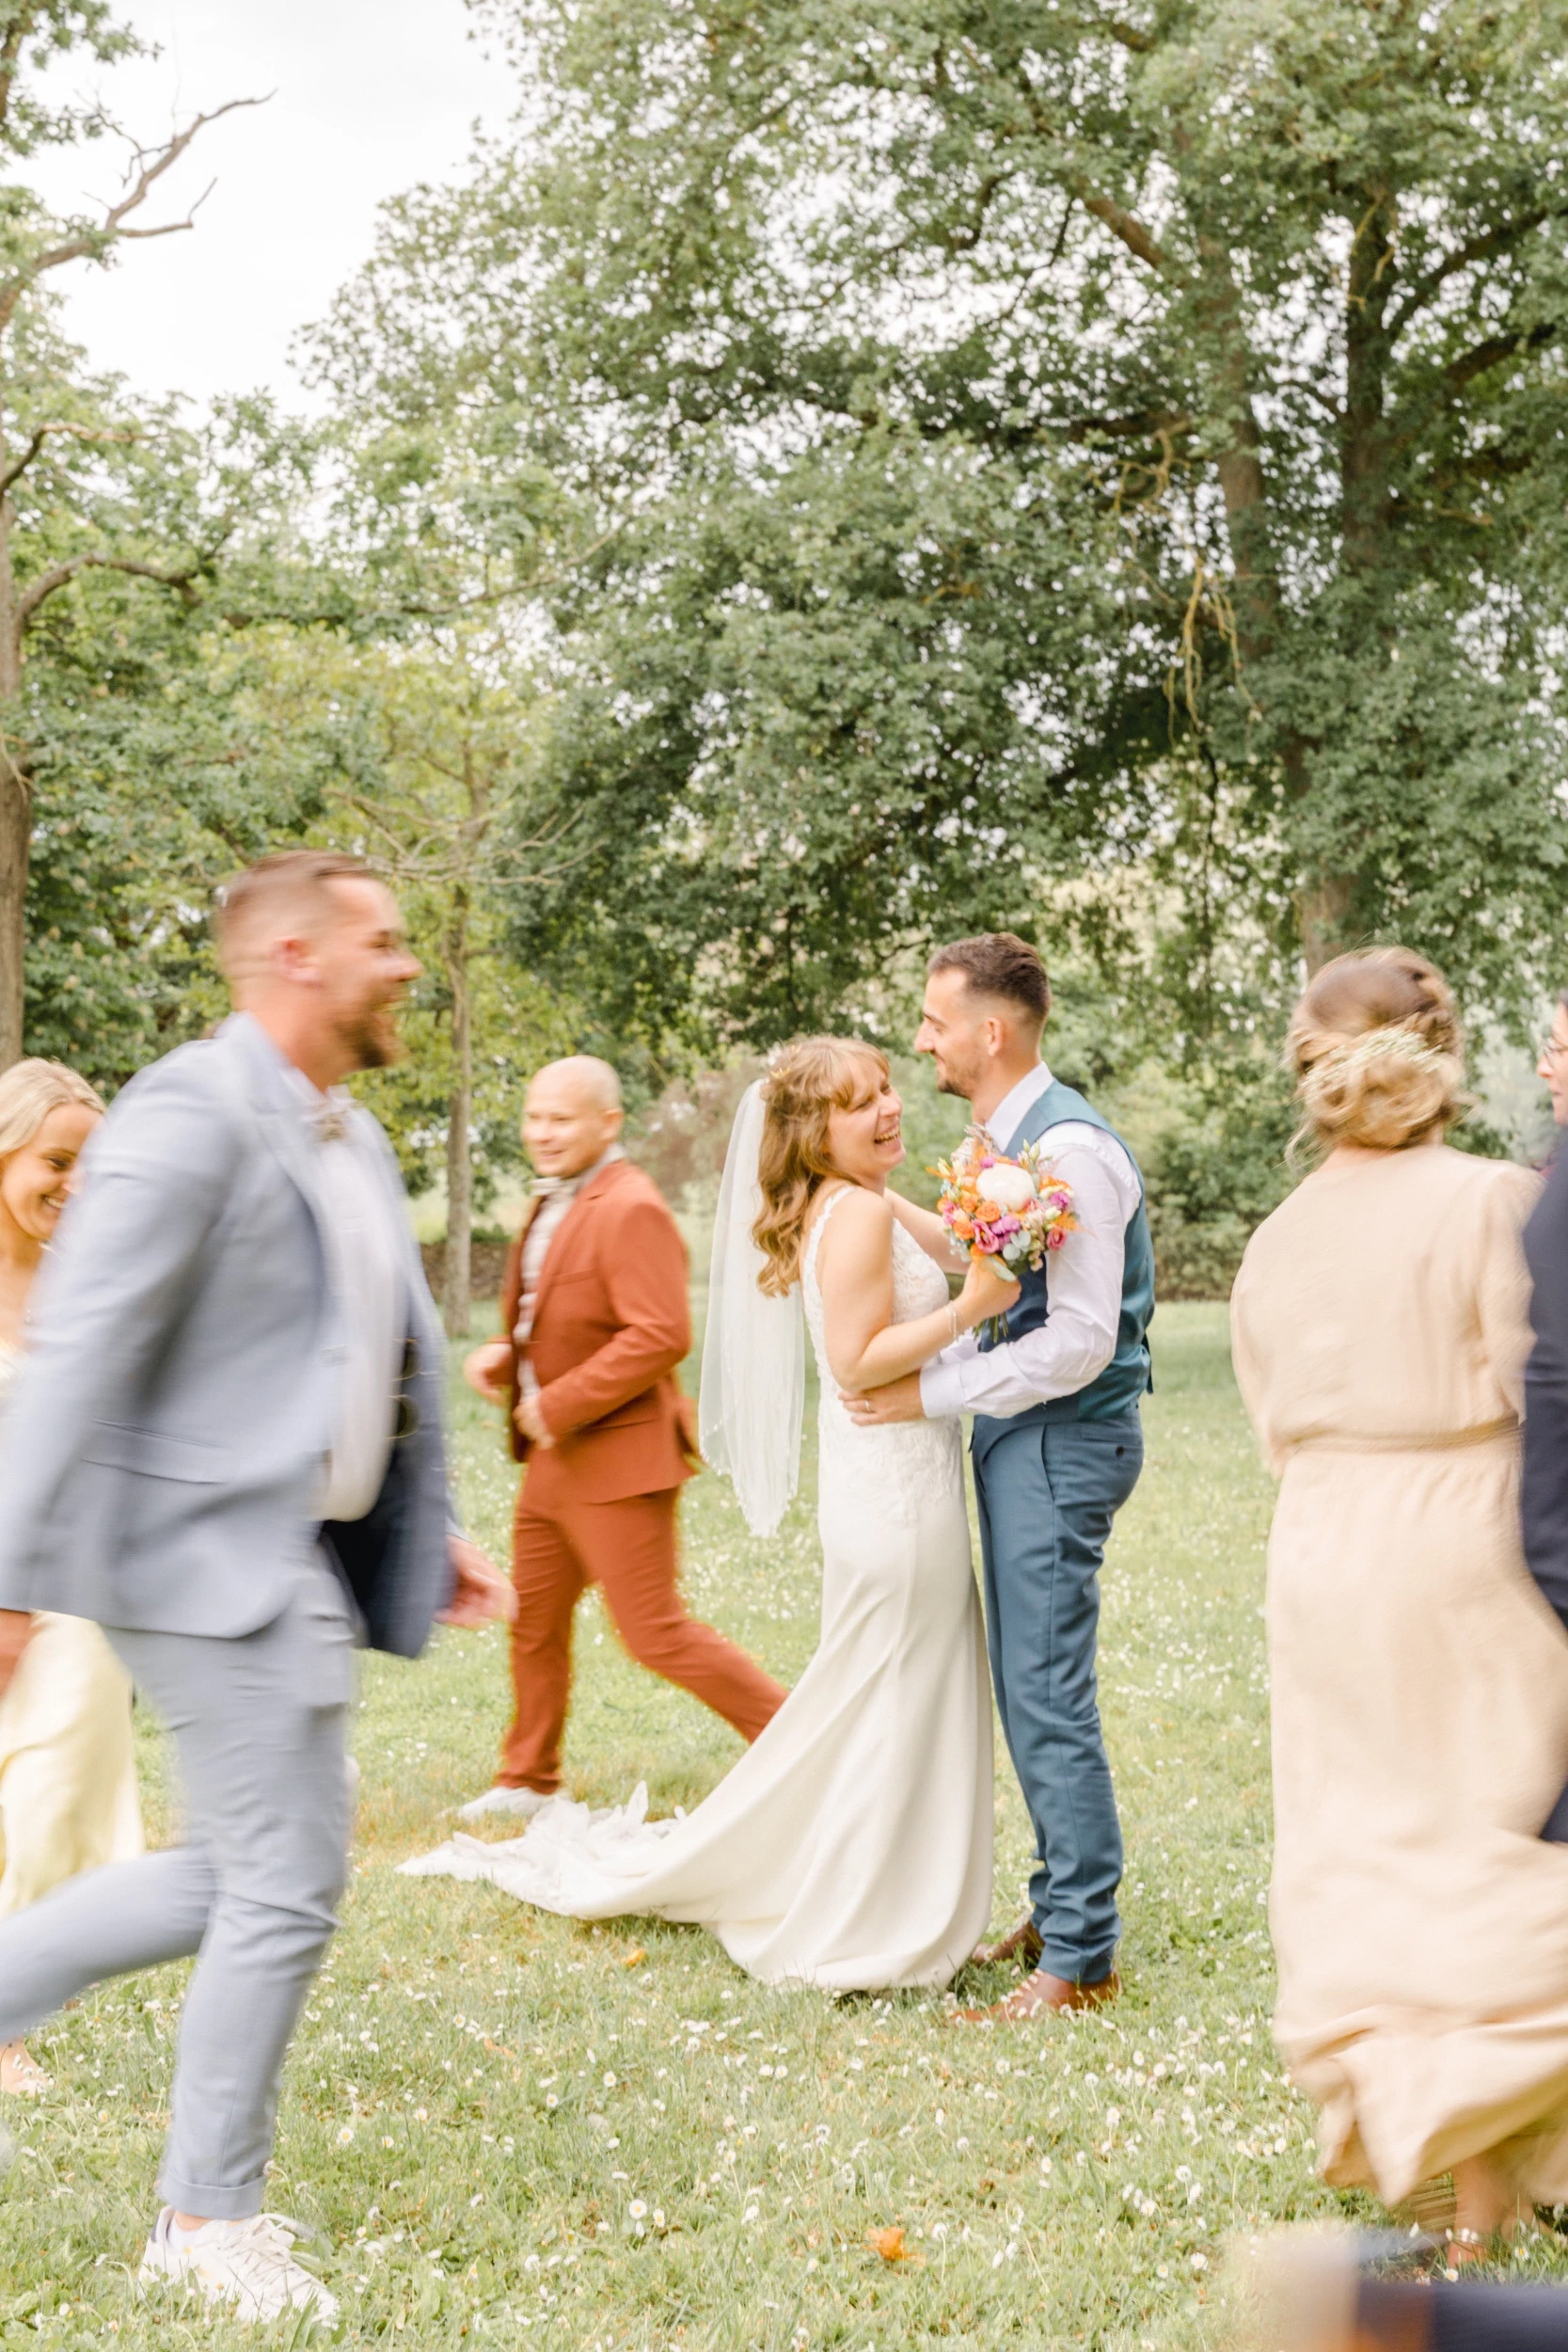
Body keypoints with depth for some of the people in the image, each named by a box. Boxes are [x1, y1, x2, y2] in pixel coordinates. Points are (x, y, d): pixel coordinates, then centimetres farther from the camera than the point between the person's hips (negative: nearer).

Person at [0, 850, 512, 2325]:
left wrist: (429, 1538, 20)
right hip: (210, 1553, -9)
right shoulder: (193, 1111, -16)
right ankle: (210, 2222, 13)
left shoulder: (349, 1139, 14)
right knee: (286, 1885, -3)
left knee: (235, 1873, 15)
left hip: (299, 1553, 9)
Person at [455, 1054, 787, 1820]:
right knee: (534, 1621, 16)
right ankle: (528, 1780, 30)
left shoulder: (630, 1211, -19)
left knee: (655, 1633, -5)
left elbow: (661, 1335, -27)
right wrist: (503, 1354, 2)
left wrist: (558, 1407, -22)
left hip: (617, 1461, -10)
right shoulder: (551, 1205, 13)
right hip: (554, 1460, 10)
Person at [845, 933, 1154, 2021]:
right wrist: (885, 1204, 20)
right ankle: (1059, 1909, 27)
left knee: (1048, 1695, -8)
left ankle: (1081, 1960, -1)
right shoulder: (1009, 1138, 12)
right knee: (1031, 1687, 16)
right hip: (1019, 1433, 10)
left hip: (1064, 1439, -10)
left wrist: (931, 1393, -18)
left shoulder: (1070, 1150, -19)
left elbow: (1079, 1342, -24)